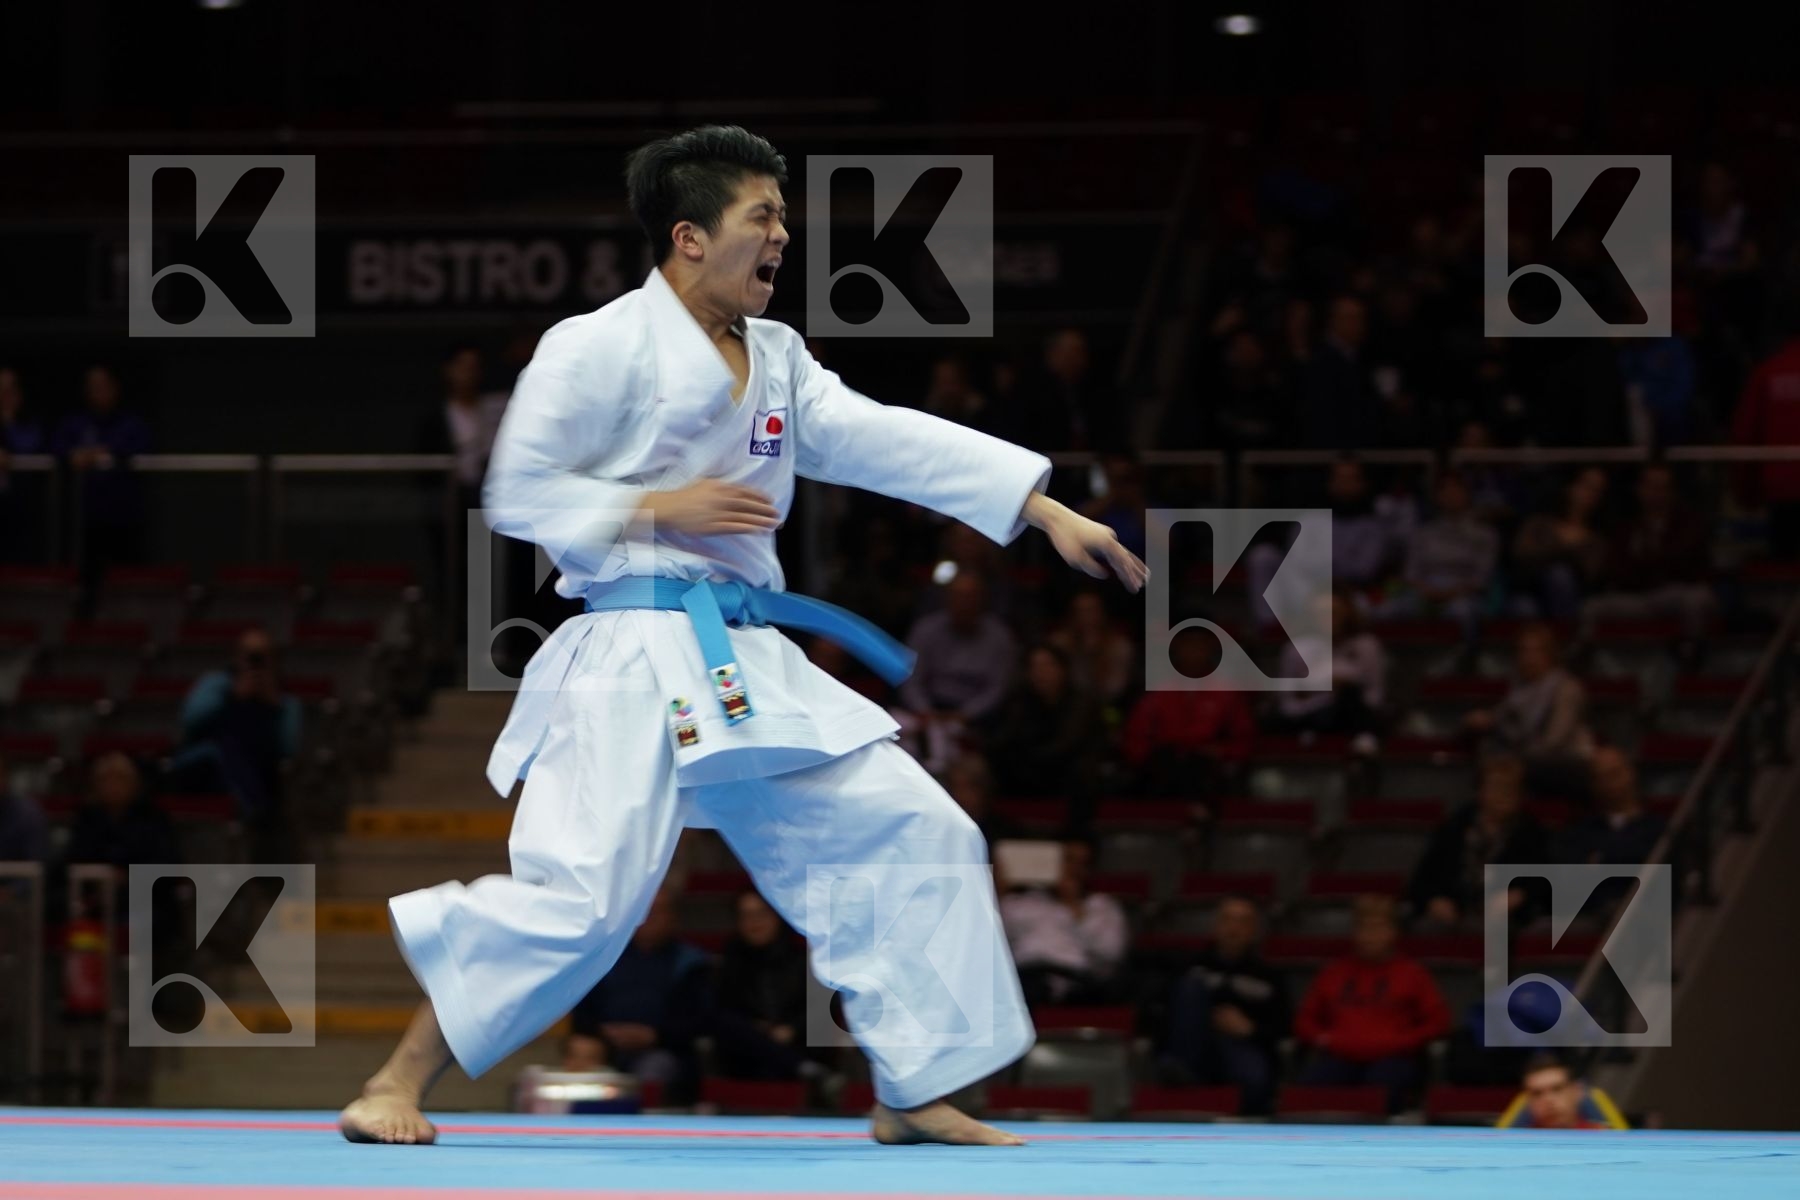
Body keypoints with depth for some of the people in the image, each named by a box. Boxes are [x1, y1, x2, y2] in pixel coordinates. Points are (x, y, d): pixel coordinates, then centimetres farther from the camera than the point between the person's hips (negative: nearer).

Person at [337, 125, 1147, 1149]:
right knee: (579, 897, -19)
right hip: (633, 660, -8)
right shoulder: (600, 349, -7)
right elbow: (519, 493, -6)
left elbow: (891, 440, 9)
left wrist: (1047, 509, 1)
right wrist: (654, 509, -17)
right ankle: (400, 1082, -4)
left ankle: (917, 1097, 13)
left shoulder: (777, 361, 15)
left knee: (916, 836, 5)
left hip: (750, 669, 8)